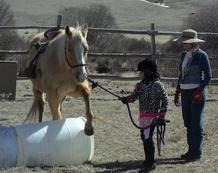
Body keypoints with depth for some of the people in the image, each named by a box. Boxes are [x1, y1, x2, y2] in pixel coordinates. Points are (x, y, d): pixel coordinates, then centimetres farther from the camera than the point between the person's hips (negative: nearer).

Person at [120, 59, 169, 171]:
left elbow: (165, 100, -8)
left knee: (148, 138, -11)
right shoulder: (140, 85, 8)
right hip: (142, 116, 7)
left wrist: (162, 114, -12)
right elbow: (134, 96, 5)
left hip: (152, 116, -7)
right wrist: (126, 99, -15)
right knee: (144, 137, 13)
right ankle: (148, 160, 26)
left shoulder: (157, 85, -11)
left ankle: (151, 162, -5)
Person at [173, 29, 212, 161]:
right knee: (188, 123, 11)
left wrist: (199, 91, -17)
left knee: (196, 124, -3)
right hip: (185, 93, 7)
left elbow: (208, 75, -10)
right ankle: (191, 150, 19)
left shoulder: (201, 55, -9)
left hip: (196, 93, -7)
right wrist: (177, 92, 16)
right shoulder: (184, 55, 12)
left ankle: (197, 152, 2)